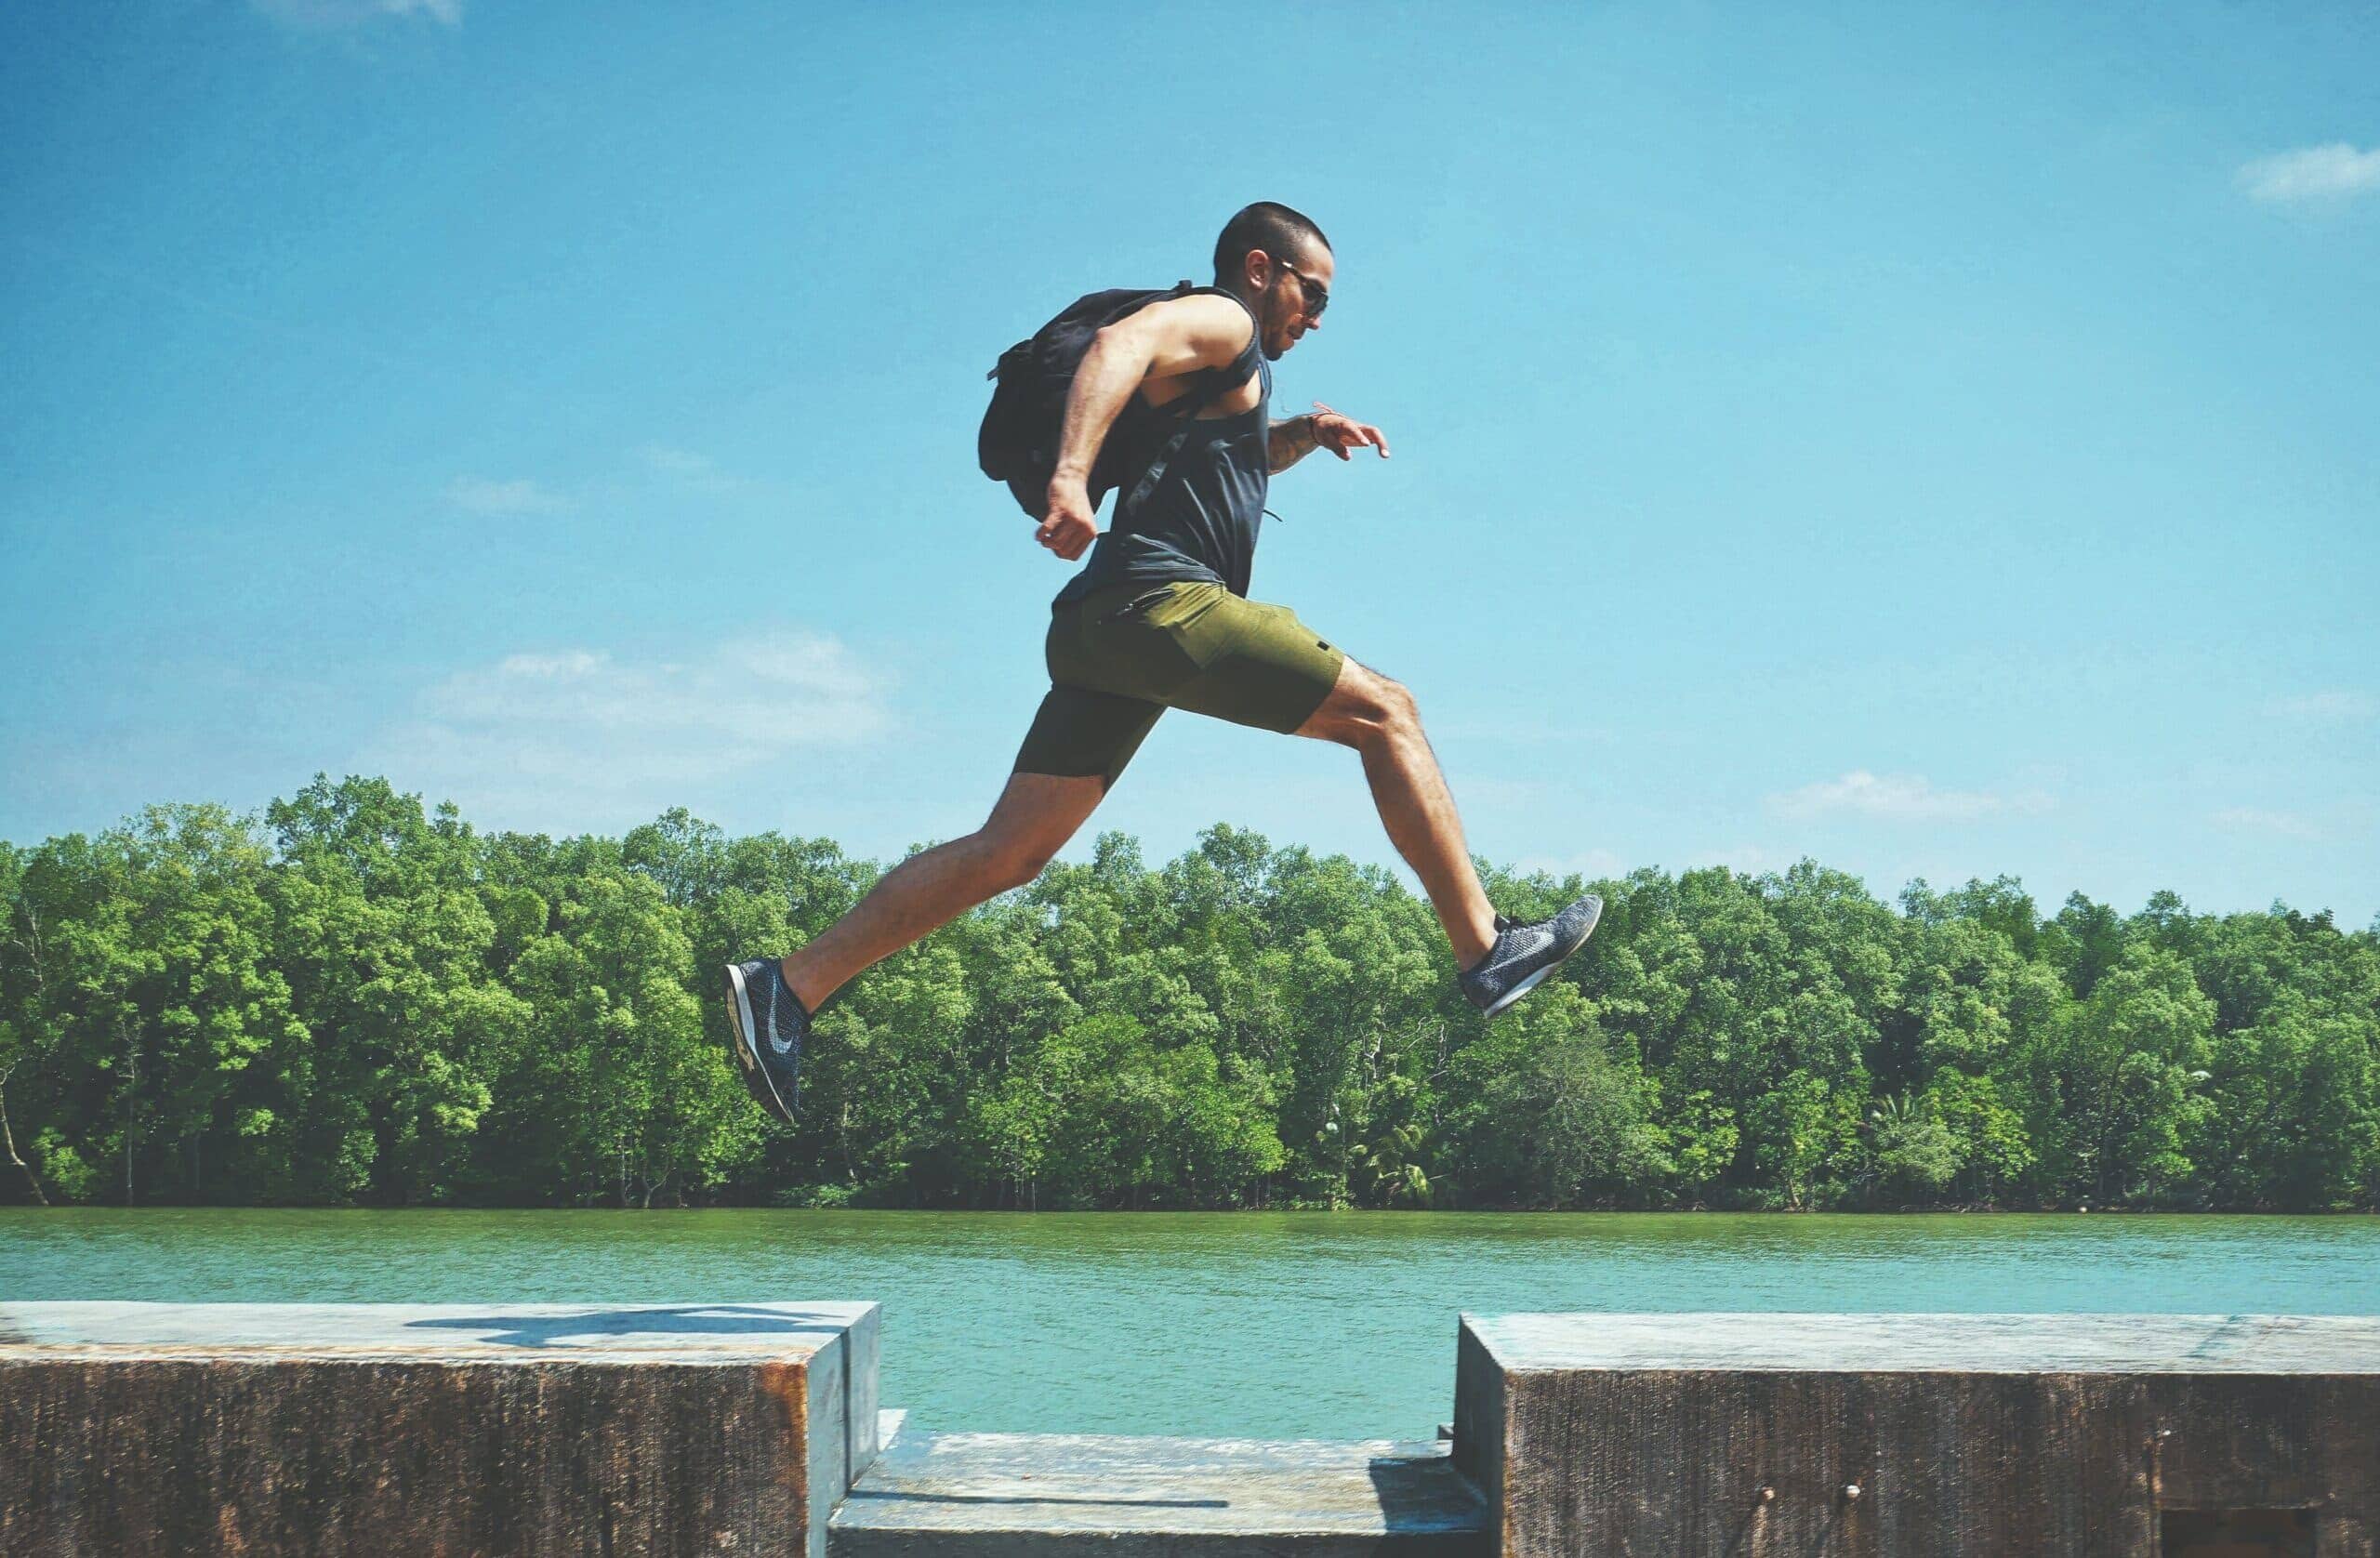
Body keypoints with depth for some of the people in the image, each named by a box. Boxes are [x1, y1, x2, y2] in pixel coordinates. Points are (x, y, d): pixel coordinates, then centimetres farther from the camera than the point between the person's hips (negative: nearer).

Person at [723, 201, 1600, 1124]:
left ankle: (786, 989, -2)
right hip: (1164, 599, -10)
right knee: (1383, 712, -3)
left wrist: (1300, 435, 32)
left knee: (1010, 852, 3)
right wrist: (1072, 476, -36)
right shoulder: (1222, 321, 2)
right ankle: (1485, 953, -4)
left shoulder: (1223, 368, 31)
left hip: (1105, 630, 10)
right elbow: (1120, 343, -20)